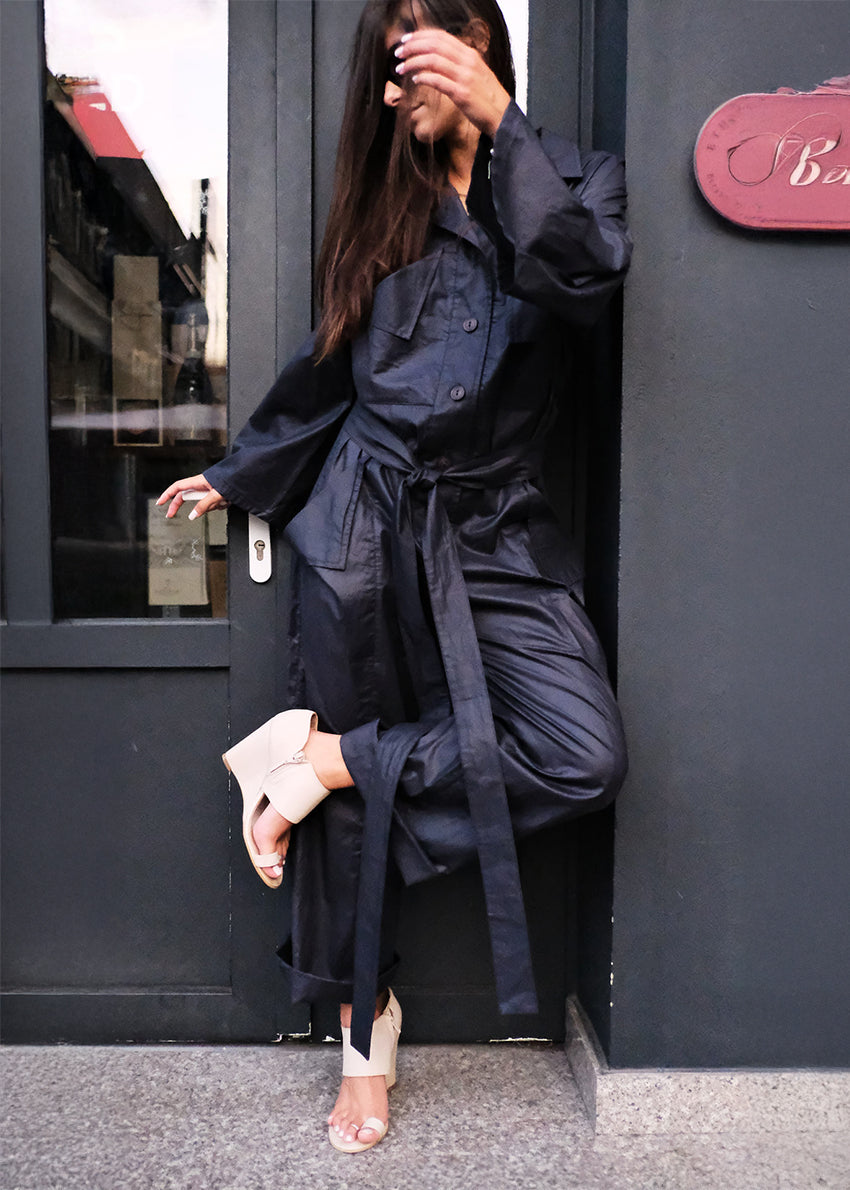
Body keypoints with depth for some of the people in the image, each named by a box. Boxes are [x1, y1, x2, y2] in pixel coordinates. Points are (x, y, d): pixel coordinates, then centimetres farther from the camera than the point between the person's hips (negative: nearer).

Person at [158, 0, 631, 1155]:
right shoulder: (386, 206, 14)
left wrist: (498, 120, -17)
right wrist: (237, 476, 28)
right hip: (363, 527, 2)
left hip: (491, 528, -1)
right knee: (352, 799, 4)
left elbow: (584, 272, -18)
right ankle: (366, 1028, 26)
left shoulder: (566, 177, 7)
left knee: (584, 755, -22)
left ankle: (321, 756, -5)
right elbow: (328, 368, 21)